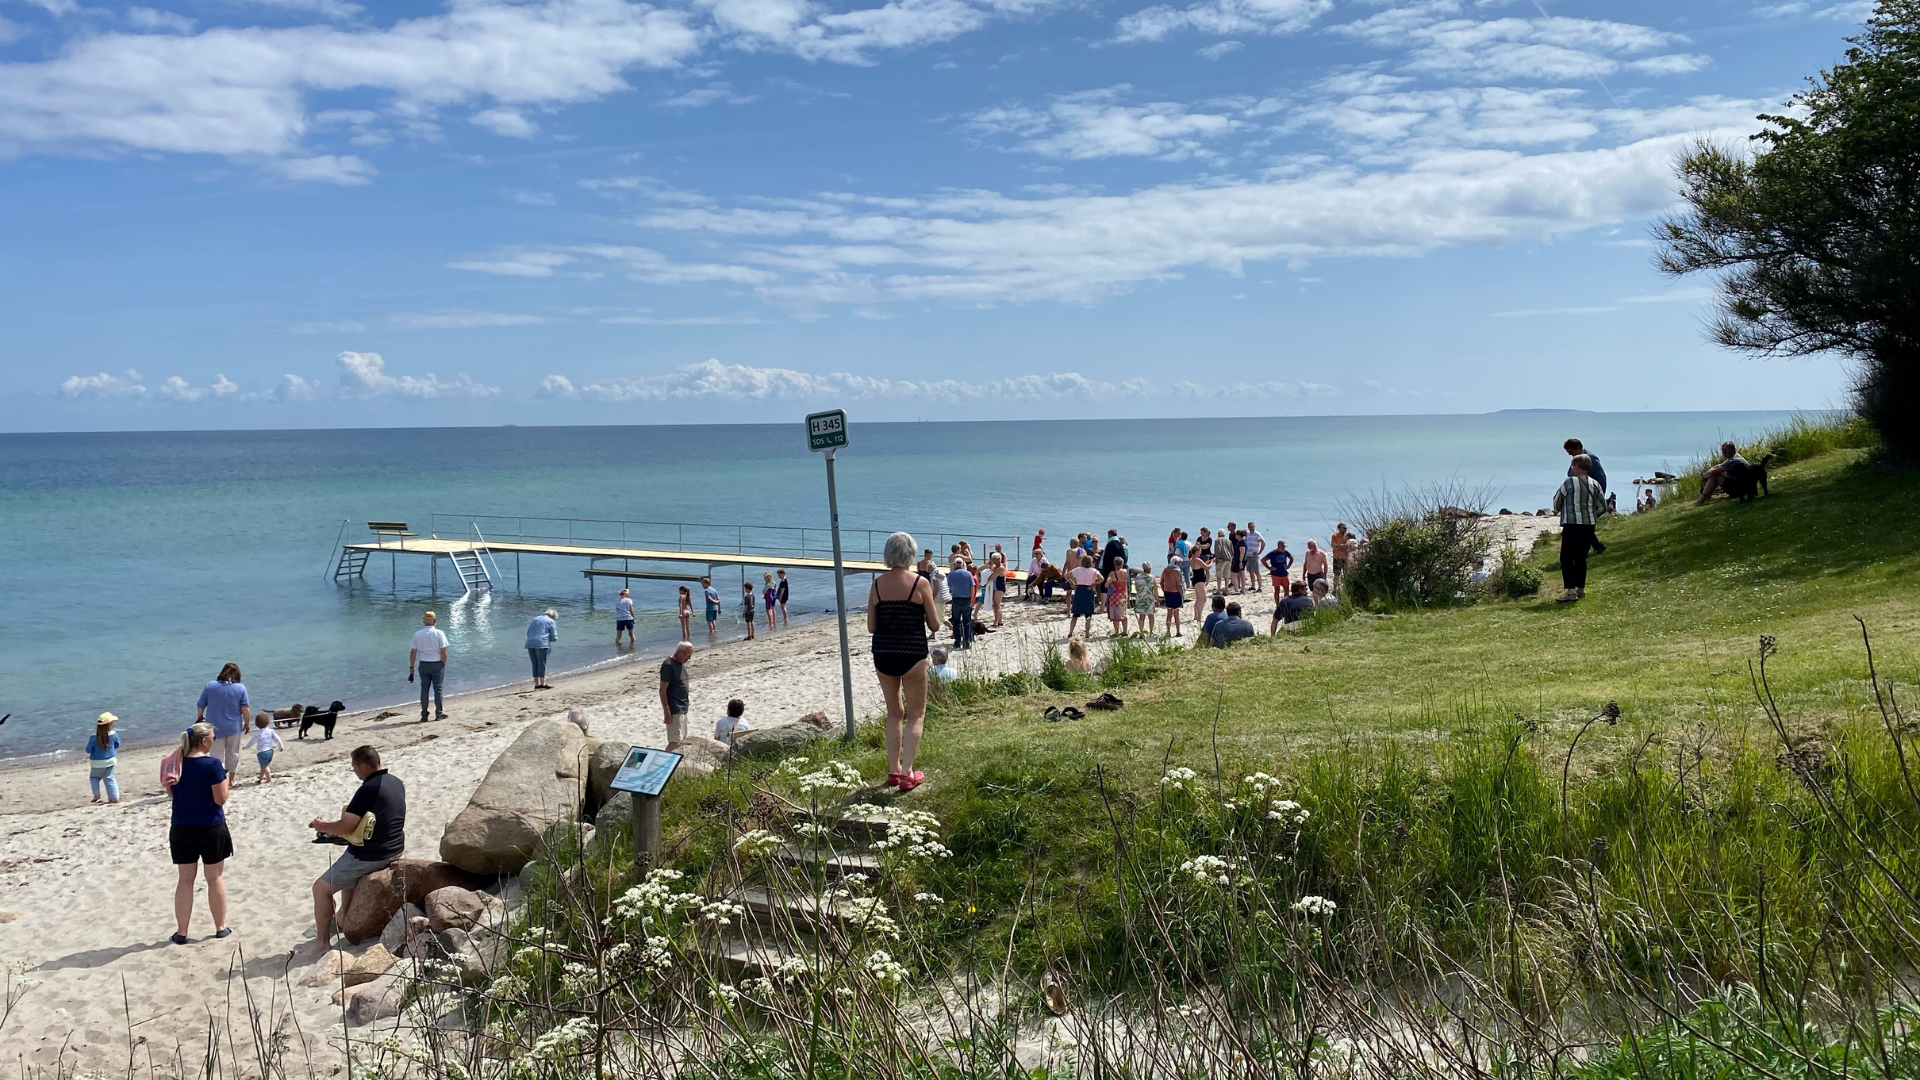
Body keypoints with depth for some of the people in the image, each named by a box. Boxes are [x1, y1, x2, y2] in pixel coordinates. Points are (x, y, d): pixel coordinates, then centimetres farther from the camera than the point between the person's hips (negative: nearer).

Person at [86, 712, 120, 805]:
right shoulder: (114, 735, -13)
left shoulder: (94, 737, -20)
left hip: (97, 763, -2)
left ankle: (97, 795, 13)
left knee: (94, 777, 21)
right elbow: (117, 746, 4)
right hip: (110, 760, 2)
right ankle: (114, 797, 6)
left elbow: (88, 750, -9)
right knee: (109, 778, 10)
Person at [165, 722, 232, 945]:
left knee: (185, 880, 12)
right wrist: (225, 782, 2)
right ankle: (221, 928, 19)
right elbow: (220, 799, -15)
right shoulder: (212, 764, -17)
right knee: (215, 877, 10)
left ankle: (181, 933, 16)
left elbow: (171, 794, 13)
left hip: (181, 828, 4)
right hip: (211, 828, -4)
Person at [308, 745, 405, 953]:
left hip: (370, 855, -9)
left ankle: (322, 942, 8)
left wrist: (323, 826, -3)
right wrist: (335, 827, 19)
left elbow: (346, 827, -23)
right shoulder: (396, 783, 5)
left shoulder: (368, 789, -23)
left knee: (321, 887, 5)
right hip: (394, 849, 9)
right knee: (347, 869, 35)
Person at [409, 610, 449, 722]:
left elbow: (413, 652, 1)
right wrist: (443, 666, 1)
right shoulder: (439, 633, -9)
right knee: (438, 689, 7)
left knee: (424, 689, 9)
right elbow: (443, 652, -11)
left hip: (423, 665, 3)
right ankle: (439, 714, 11)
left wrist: (411, 668, 7)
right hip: (437, 664, -3)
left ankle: (424, 715, 11)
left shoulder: (417, 634, 0)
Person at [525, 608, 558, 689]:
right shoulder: (551, 622, 5)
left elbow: (528, 632, 22)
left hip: (530, 644, 5)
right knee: (542, 665, 2)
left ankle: (537, 684, 14)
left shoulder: (535, 619, 22)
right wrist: (548, 638, 22)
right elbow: (554, 637, 1)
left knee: (535, 665, 10)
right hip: (542, 644, -5)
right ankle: (542, 684, 5)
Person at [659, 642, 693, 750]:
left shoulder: (681, 664, 11)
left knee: (682, 740, 14)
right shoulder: (668, 665, -17)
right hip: (674, 710, -10)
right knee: (675, 741, -14)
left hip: (683, 709, 10)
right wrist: (667, 712, -22)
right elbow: (662, 690, -19)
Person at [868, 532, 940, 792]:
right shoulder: (919, 583, -9)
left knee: (894, 713, 18)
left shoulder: (877, 583, 0)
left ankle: (894, 770, 20)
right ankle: (907, 773, -2)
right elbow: (934, 626, -4)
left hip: (883, 655, 3)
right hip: (912, 655, -3)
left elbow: (871, 626, 3)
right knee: (916, 715, 8)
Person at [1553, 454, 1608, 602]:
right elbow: (1603, 506, 12)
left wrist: (1562, 511, 23)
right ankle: (1581, 589, 21)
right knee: (1581, 557, 16)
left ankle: (1571, 591, -16)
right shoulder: (1595, 484, 8)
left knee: (1567, 558, -4)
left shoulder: (1568, 482, -8)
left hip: (1572, 525, -6)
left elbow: (1556, 503, 1)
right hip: (1589, 525, 6)